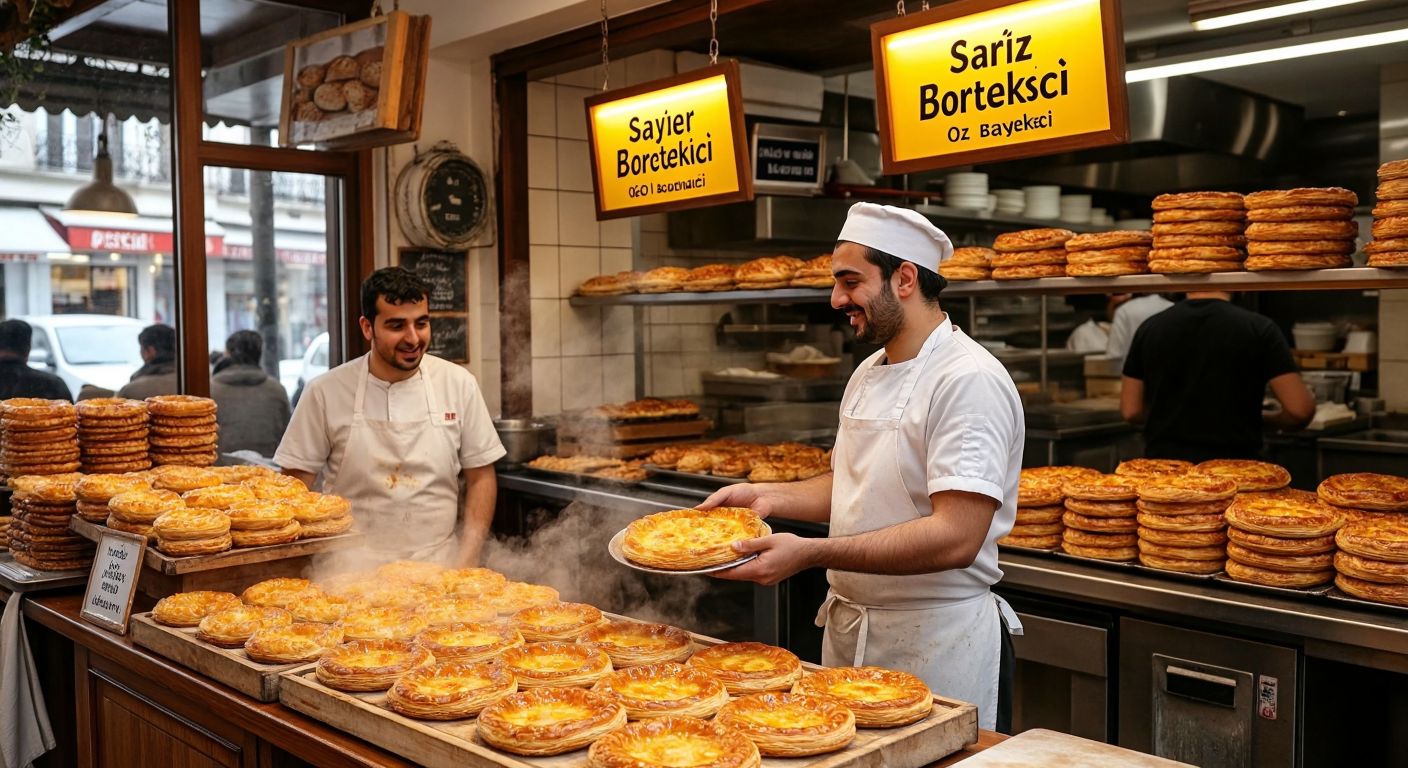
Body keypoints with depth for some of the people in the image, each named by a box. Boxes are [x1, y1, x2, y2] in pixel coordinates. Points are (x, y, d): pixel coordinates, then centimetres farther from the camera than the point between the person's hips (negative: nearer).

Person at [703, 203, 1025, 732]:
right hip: (847, 628, 8)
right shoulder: (868, 374, 8)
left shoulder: (970, 381, -20)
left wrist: (809, 553, -32)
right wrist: (770, 496, 2)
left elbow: (956, 537, -28)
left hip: (936, 641, -8)